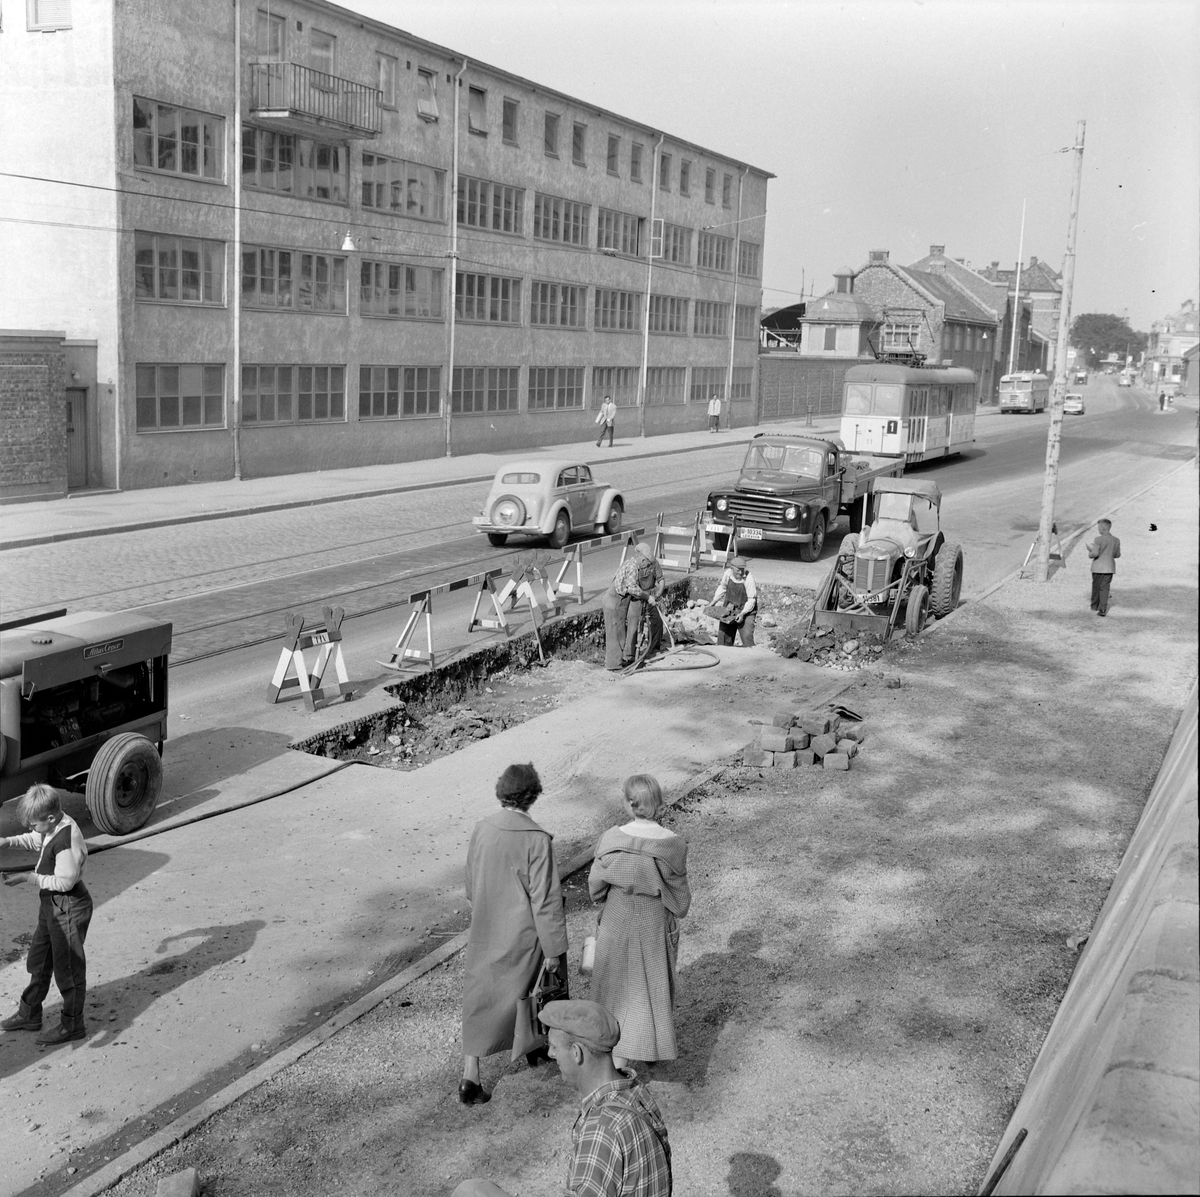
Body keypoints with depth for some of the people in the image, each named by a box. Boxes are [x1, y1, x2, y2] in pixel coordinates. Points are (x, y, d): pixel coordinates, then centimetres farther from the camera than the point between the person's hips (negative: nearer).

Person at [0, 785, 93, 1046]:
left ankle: (72, 1026, 20)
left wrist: (36, 879, -17)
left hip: (68, 909, -10)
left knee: (68, 968, 5)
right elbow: (36, 841, 19)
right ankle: (29, 1014, 40)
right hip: (51, 906, 10)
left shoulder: (66, 841, -31)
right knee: (39, 960, 23)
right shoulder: (54, 826, -3)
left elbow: (65, 881, -28)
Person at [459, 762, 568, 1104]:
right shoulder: (537, 840, -23)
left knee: (480, 1000, 11)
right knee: (536, 989, 23)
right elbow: (545, 900, -20)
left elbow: (472, 884, 7)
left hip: (485, 932, 4)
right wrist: (554, 952, -12)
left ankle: (470, 1076, 6)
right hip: (523, 936, -4)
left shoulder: (481, 829, -8)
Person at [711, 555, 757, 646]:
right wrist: (713, 602, 8)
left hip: (746, 609, -4)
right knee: (724, 634, 8)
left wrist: (743, 613, -28)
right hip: (729, 607, 5)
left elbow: (751, 599, -19)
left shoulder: (749, 578, -23)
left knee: (747, 636, -15)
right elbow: (722, 587, 11)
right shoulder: (728, 573, -10)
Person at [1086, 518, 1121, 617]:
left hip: (1098, 567, -4)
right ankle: (1102, 609, -7)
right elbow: (1117, 555, 9)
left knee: (1096, 586, 13)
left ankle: (1095, 606, 28)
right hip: (1110, 568, 4)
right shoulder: (1116, 540, 3)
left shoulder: (1098, 539, -15)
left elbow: (1095, 553, -19)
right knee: (1105, 587, 2)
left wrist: (1090, 553, 2)